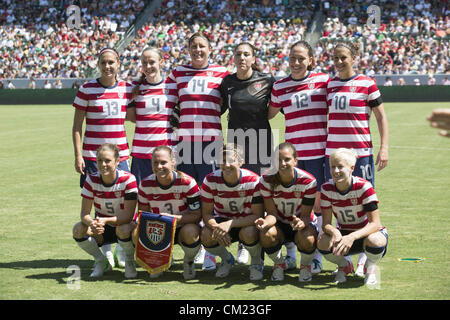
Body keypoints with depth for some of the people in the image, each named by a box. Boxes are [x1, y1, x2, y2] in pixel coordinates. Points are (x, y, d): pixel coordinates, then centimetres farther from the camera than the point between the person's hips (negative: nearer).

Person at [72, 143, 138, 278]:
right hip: (102, 231, 3)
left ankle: (130, 262, -5)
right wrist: (92, 224, -38)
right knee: (78, 229, -25)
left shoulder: (128, 179, -21)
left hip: (123, 224, -3)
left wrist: (105, 220, -41)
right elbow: (84, 213, -13)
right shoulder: (91, 180, -11)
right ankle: (101, 262, 1)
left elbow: (128, 215, -24)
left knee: (124, 229, -38)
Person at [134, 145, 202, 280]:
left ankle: (188, 262, -2)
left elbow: (196, 214, -18)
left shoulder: (187, 182, -20)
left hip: (183, 227, -3)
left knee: (190, 232, -39)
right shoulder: (146, 184, -10)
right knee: (137, 234, -28)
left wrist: (174, 218, -34)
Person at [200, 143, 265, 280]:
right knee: (206, 235, -28)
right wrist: (216, 228, -34)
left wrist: (230, 224, -36)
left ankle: (256, 262, 0)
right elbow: (206, 213, -10)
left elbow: (258, 215, -24)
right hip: (222, 219, 3)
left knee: (249, 233, -37)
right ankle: (226, 259, 8)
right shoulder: (210, 180, -16)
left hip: (246, 221, -2)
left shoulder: (253, 181, -23)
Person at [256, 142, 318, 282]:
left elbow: (306, 215, -19)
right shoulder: (266, 180, -17)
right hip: (280, 224, 1)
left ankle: (305, 265, 1)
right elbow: (272, 213, -16)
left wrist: (301, 223, -45)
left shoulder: (308, 181, -22)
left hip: (302, 223, -1)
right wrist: (266, 222, -42)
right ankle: (279, 264, 0)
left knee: (307, 239, -36)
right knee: (266, 234, -34)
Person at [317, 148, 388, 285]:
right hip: (344, 234, 3)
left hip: (366, 233, -3)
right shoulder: (327, 188, -11)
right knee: (322, 242, -29)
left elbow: (375, 224, -26)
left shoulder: (364, 187, -23)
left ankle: (370, 268, -1)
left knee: (375, 241, -38)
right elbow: (326, 223, -11)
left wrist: (352, 237, -42)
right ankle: (344, 266, 6)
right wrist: (335, 233, -36)